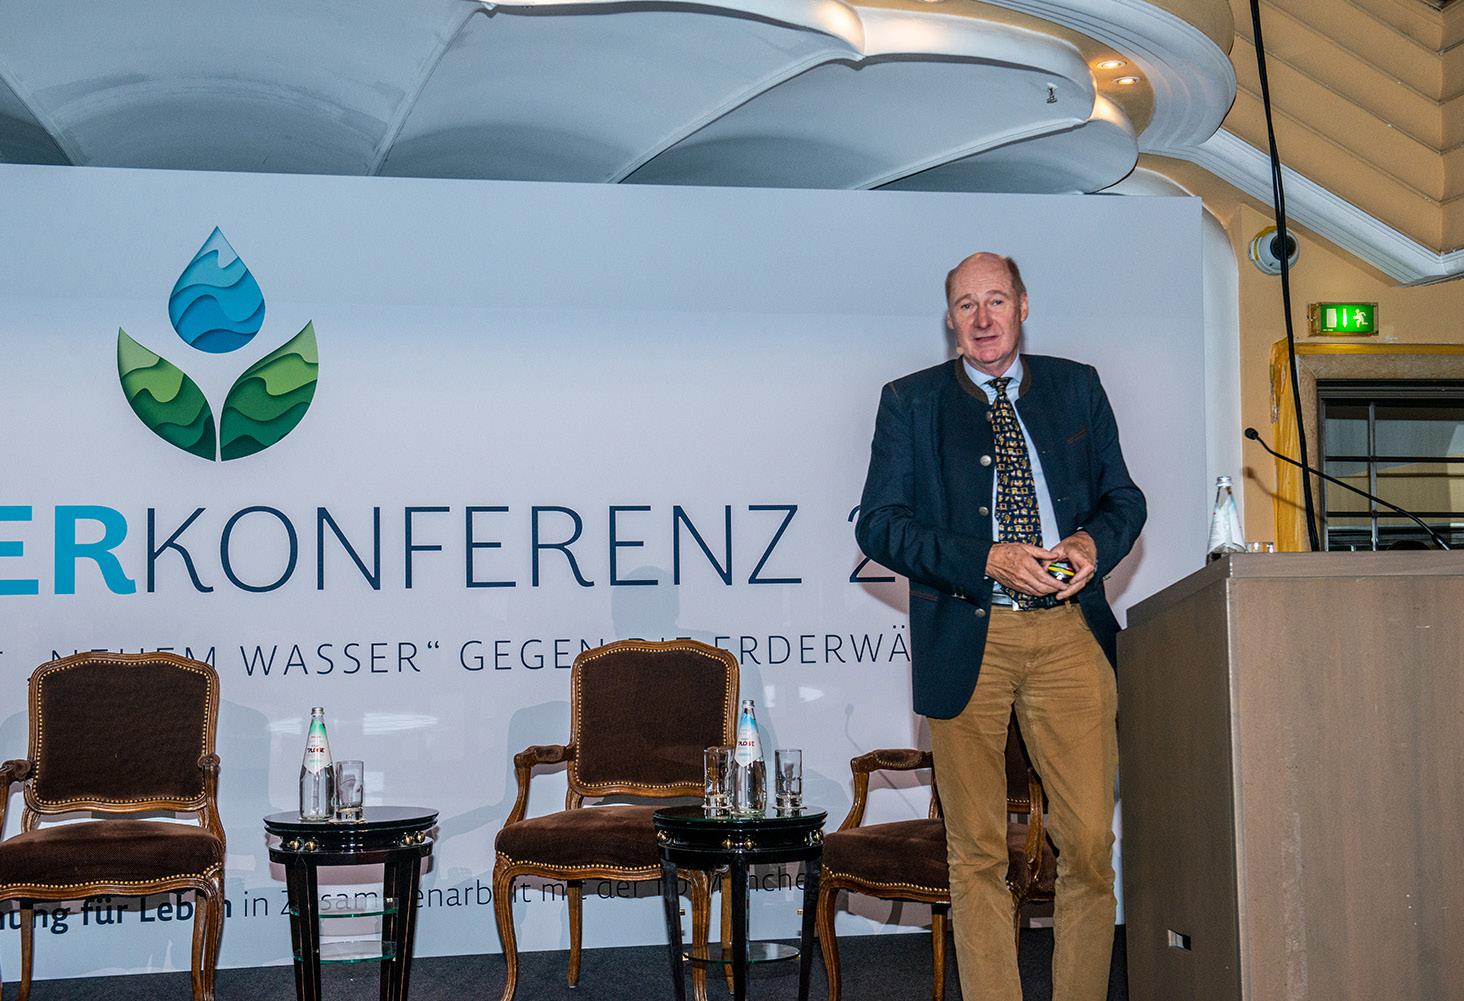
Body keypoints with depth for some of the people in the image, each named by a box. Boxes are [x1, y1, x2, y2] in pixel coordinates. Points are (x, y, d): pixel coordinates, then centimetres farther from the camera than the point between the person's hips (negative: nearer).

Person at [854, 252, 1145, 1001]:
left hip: (1070, 636, 2)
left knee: (1089, 841, -1)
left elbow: (1124, 497, 17)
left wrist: (1093, 543, -7)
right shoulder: (910, 402, 7)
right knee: (977, 851, 5)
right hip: (966, 642, -1)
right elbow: (877, 524, -1)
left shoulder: (1076, 388, 14)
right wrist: (988, 561, -13)